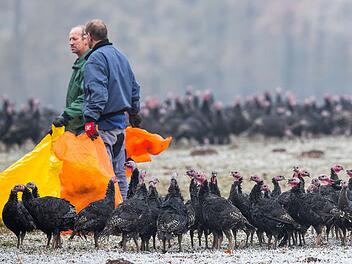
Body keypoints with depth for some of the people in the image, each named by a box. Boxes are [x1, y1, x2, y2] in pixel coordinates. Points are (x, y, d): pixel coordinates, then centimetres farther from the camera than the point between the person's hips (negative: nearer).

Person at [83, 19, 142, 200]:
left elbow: (97, 92, -23)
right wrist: (134, 114, 31)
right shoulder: (120, 56, 16)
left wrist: (90, 119, -27)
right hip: (121, 121, 9)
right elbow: (134, 87, 23)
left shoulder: (96, 58, -12)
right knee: (119, 172, 13)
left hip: (104, 124, -9)